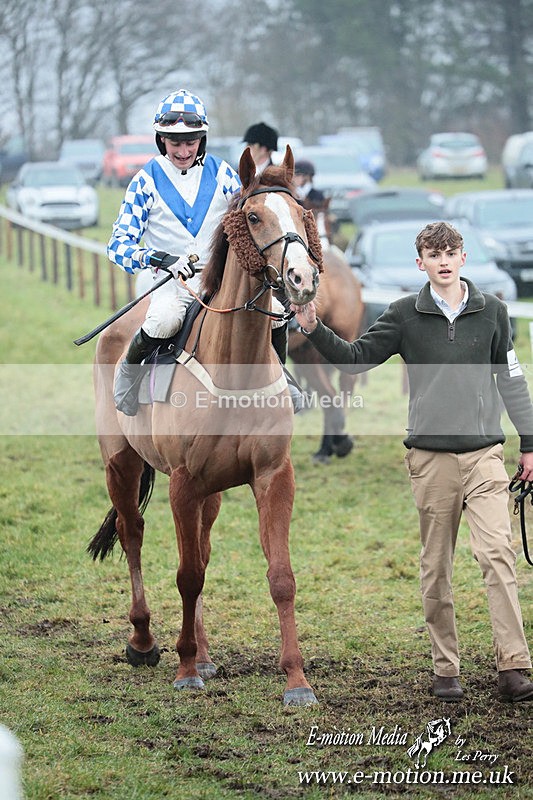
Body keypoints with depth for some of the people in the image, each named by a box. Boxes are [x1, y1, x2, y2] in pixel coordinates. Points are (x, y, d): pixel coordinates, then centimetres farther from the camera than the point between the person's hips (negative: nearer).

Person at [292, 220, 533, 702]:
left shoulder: (491, 311, 6)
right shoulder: (405, 315, 4)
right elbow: (356, 358, 6)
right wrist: (315, 330, -8)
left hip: (484, 452, 0)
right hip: (431, 458, 1)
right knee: (436, 569, 5)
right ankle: (446, 670, 13)